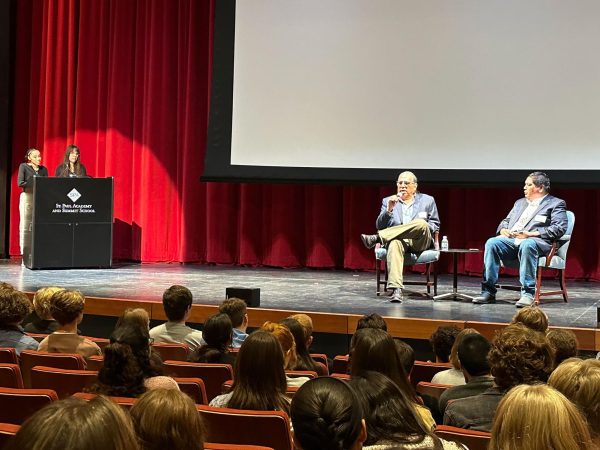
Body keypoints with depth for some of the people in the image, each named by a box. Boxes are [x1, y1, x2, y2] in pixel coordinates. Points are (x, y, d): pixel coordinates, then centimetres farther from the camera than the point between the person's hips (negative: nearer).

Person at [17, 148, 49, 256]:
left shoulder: (43, 169, 14)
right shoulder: (23, 166, 4)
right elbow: (20, 183, -6)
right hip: (27, 197, -3)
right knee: (25, 226, -4)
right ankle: (24, 252, -4)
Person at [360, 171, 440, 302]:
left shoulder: (427, 200, 17)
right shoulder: (388, 201, 17)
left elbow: (435, 225, 17)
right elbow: (380, 226, 8)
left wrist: (423, 229, -5)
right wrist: (388, 210, -10)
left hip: (420, 242, 0)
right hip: (399, 239, 0)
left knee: (421, 223, -35)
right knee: (394, 243, -39)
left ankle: (376, 238, -35)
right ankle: (396, 289, -53)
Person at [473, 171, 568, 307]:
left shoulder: (556, 204, 9)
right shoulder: (520, 202, 30)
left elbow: (559, 228, -5)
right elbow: (506, 221, 30)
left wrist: (530, 234, -15)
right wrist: (503, 230, 3)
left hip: (535, 241, -5)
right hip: (511, 240, 5)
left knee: (527, 245, -40)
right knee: (492, 243, -25)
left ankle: (528, 293, -35)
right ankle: (488, 291, -26)